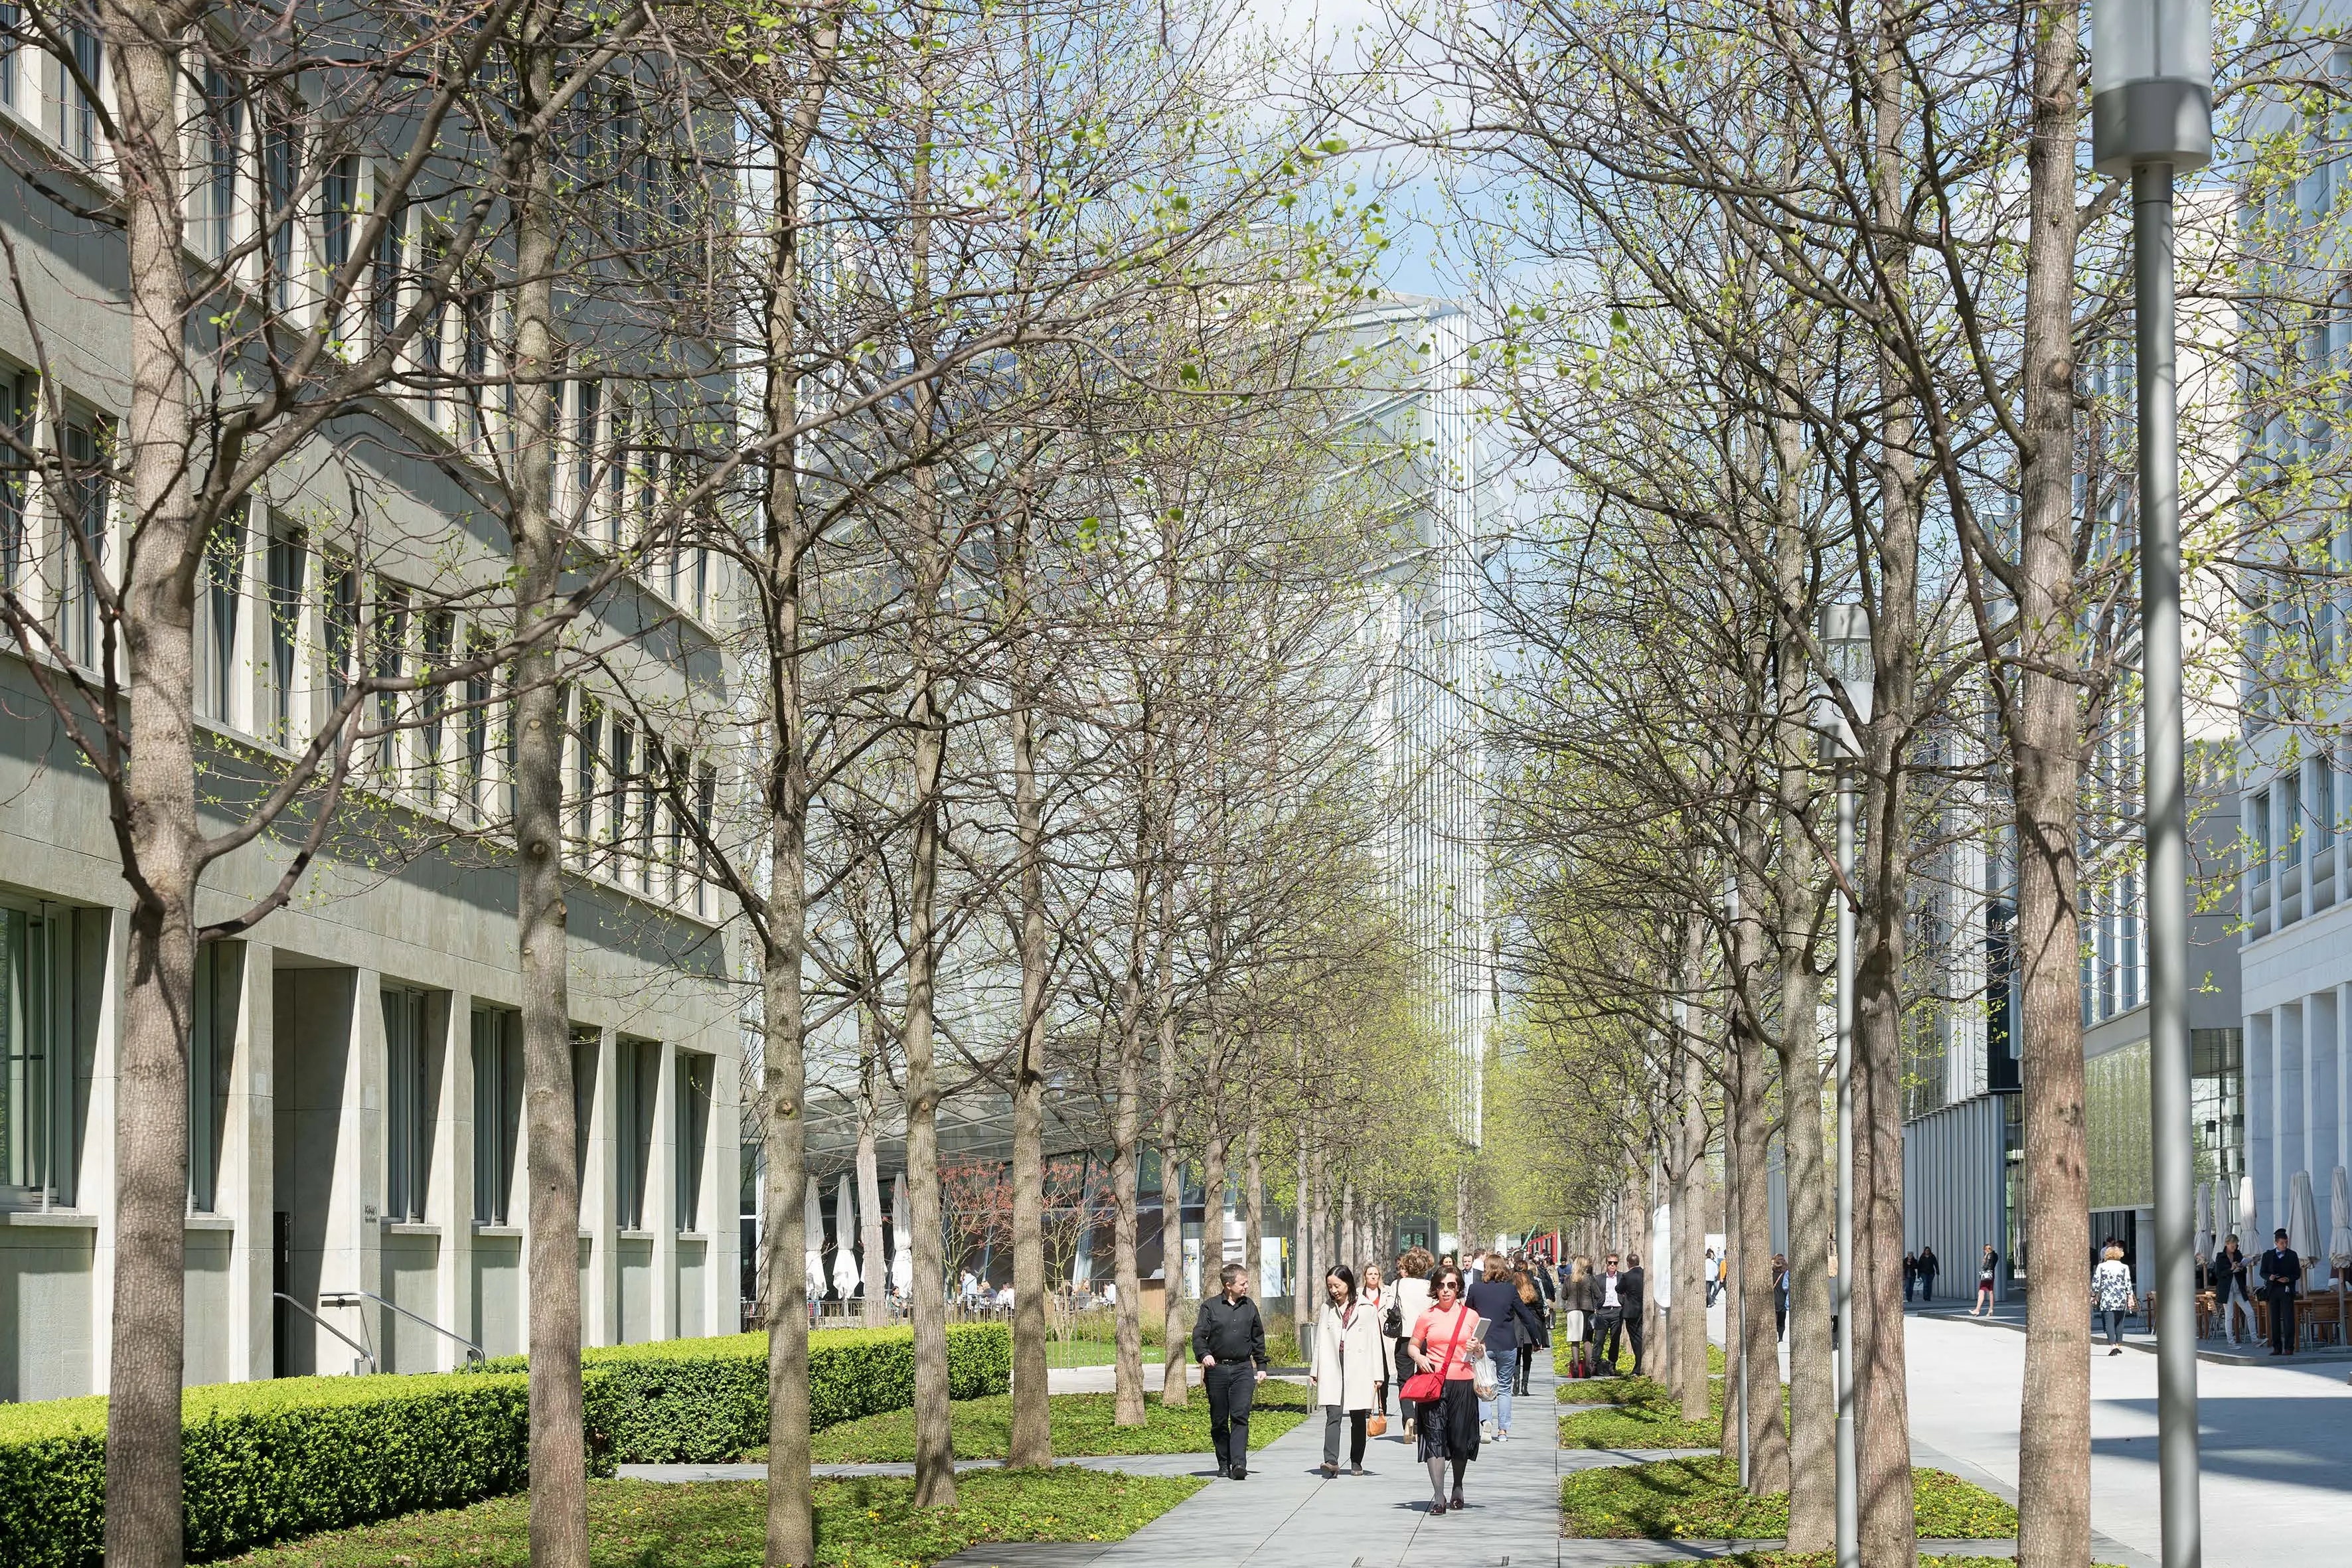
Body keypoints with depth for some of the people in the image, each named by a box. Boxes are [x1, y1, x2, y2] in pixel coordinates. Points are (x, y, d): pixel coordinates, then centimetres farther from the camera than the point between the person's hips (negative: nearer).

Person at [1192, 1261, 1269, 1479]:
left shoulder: (1249, 1306, 11)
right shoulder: (1210, 1306, 2)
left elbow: (1258, 1338, 19)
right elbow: (1199, 1335, -5)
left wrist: (1261, 1366, 16)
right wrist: (1203, 1354, -24)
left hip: (1243, 1370, 1)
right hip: (1217, 1369, -1)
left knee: (1240, 1416, -13)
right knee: (1219, 1420, 5)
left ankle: (1239, 1463, -19)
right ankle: (1224, 1465, 16)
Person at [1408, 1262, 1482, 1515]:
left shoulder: (1470, 1316, 8)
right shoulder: (1427, 1316, 7)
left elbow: (1482, 1352, 14)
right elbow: (1413, 1346, 13)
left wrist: (1477, 1349, -9)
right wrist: (1419, 1358, -8)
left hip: (1463, 1383, 1)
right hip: (1434, 1382, -1)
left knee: (1460, 1438, 4)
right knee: (1435, 1436, -8)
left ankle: (1458, 1489, 26)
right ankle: (1438, 1497, -8)